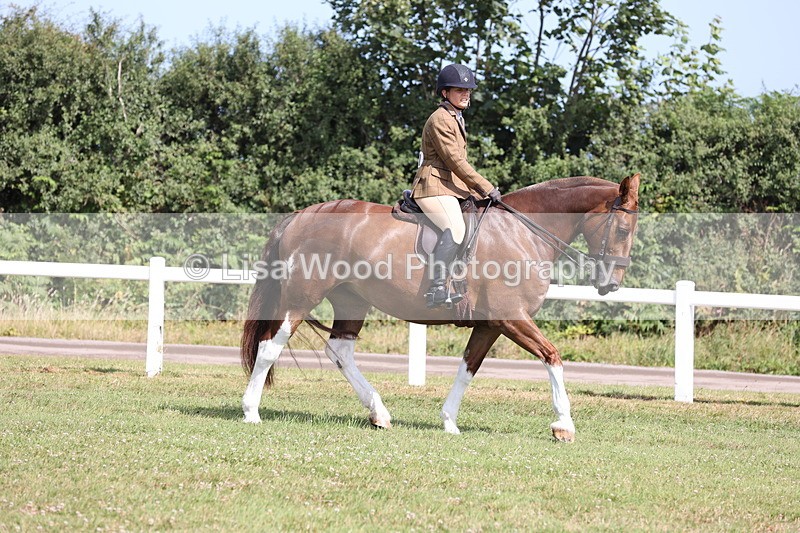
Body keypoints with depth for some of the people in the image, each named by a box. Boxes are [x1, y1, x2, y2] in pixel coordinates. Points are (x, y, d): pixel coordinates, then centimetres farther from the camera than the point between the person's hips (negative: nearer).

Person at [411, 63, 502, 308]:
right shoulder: (440, 119, -10)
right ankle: (437, 288, -42)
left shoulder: (456, 119, 22)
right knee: (455, 228, -32)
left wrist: (476, 191, 16)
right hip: (434, 187, -11)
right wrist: (486, 188, -14)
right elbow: (454, 160, -16)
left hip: (451, 188, 11)